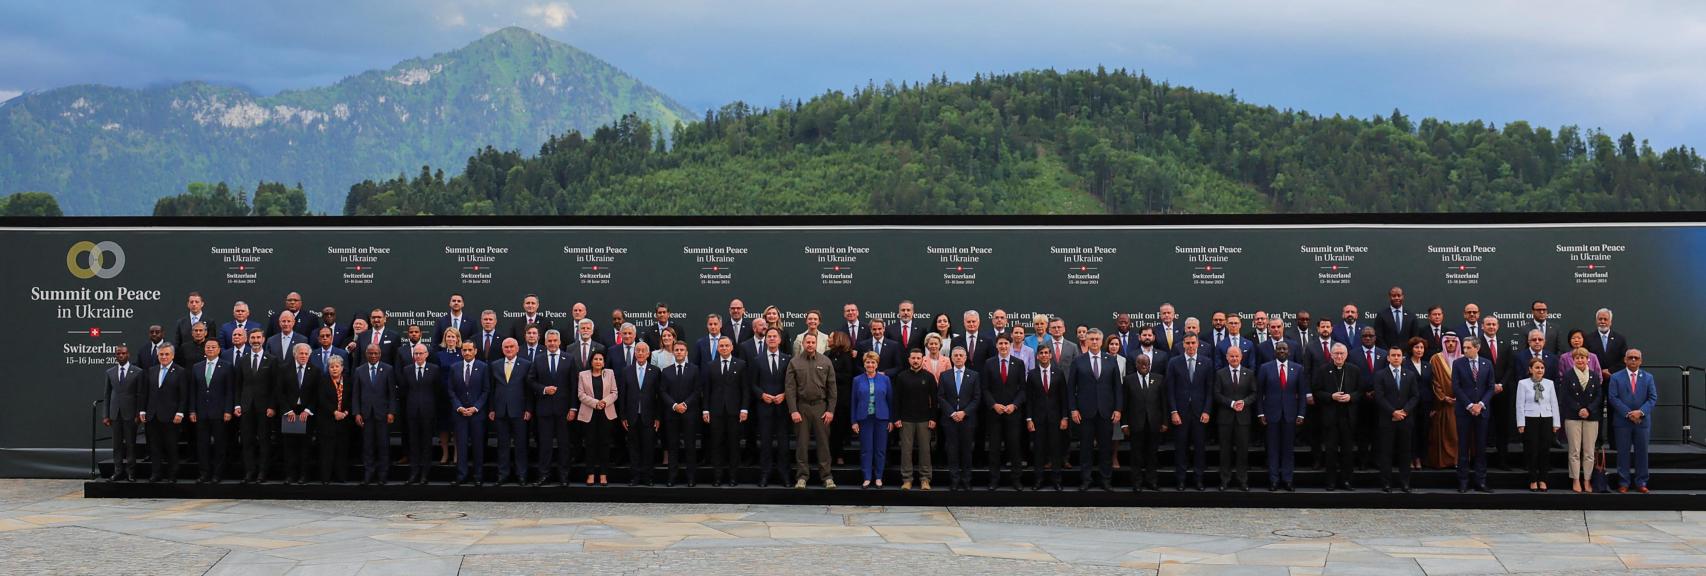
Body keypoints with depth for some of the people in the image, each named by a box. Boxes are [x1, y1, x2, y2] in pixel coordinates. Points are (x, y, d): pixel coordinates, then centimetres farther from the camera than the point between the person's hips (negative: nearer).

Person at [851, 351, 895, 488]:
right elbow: (854, 401, 5)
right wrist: (854, 421, 0)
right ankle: (867, 478, 7)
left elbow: (890, 400, 5)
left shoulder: (885, 379, 4)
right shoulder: (857, 380, 4)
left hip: (881, 418, 0)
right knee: (866, 449, 1)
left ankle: (878, 477, 12)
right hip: (864, 419, 0)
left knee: (880, 449, 3)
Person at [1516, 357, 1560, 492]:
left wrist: (1556, 423, 5)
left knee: (1545, 450, 3)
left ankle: (1542, 480, 13)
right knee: (1532, 451, 0)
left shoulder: (1550, 383, 8)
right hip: (1530, 420, -2)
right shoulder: (1523, 384, 1)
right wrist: (1521, 424, -6)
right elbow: (1520, 405, -1)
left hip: (1546, 420, 2)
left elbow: (1554, 404, 8)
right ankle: (1533, 480, 10)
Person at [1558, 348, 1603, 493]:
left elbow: (1599, 396, 4)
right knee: (1575, 451, -1)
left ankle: (1587, 481, 9)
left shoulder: (1595, 376, 9)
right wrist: (1579, 410, -13)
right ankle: (1576, 481, 3)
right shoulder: (1567, 376, 2)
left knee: (1589, 452, 2)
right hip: (1573, 417, -2)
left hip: (1591, 416, 2)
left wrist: (1588, 410, -10)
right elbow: (1565, 397, -4)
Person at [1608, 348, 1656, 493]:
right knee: (1623, 453, 2)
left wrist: (1641, 412, -14)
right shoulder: (1616, 377, 3)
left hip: (1642, 421, 2)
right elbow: (1614, 398, -5)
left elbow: (1653, 398, 1)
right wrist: (1628, 414, -14)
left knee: (1641, 452, 6)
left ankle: (1641, 482, 14)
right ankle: (1623, 482, 8)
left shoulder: (1648, 378, 8)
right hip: (1622, 421, -2)